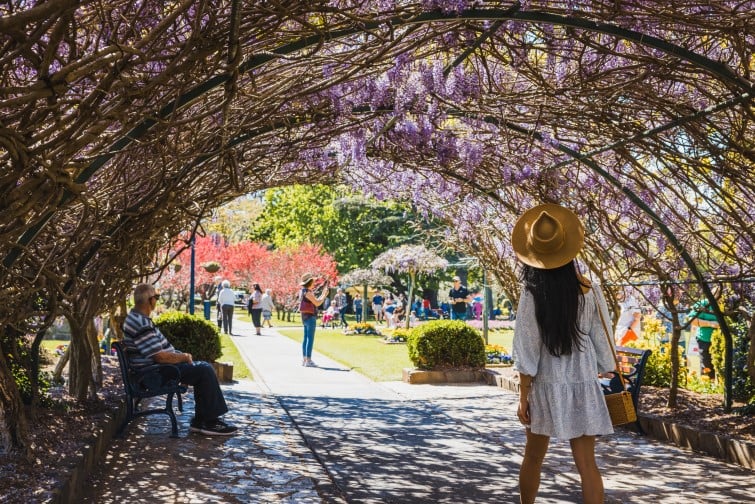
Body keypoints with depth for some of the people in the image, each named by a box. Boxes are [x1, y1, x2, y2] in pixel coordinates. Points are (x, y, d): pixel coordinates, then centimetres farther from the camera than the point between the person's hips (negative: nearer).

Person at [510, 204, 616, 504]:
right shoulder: (589, 293, -4)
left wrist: (523, 396, -4)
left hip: (545, 386, -1)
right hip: (582, 386, 1)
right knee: (586, 463, 3)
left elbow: (527, 350, -10)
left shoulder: (532, 294, -11)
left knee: (533, 458, 17)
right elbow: (601, 342, 1)